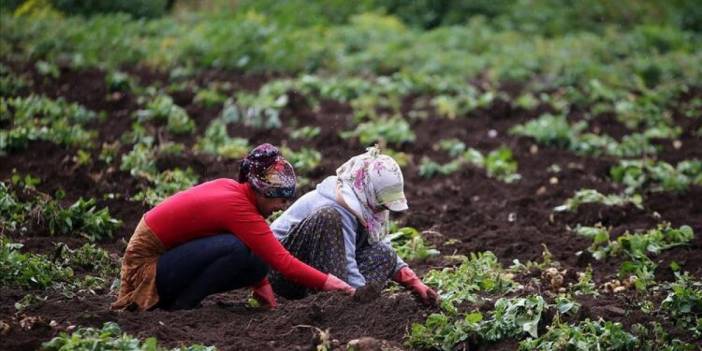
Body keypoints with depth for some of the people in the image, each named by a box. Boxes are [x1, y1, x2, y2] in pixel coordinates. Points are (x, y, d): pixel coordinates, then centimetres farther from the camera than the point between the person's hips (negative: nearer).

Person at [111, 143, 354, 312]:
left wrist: (261, 284, 0)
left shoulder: (232, 189, 0)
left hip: (167, 251, 9)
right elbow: (283, 262, -25)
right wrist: (327, 282, -21)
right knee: (236, 248, -28)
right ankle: (181, 305, -14)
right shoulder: (237, 207, -25)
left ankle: (176, 294, 6)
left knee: (258, 264, -1)